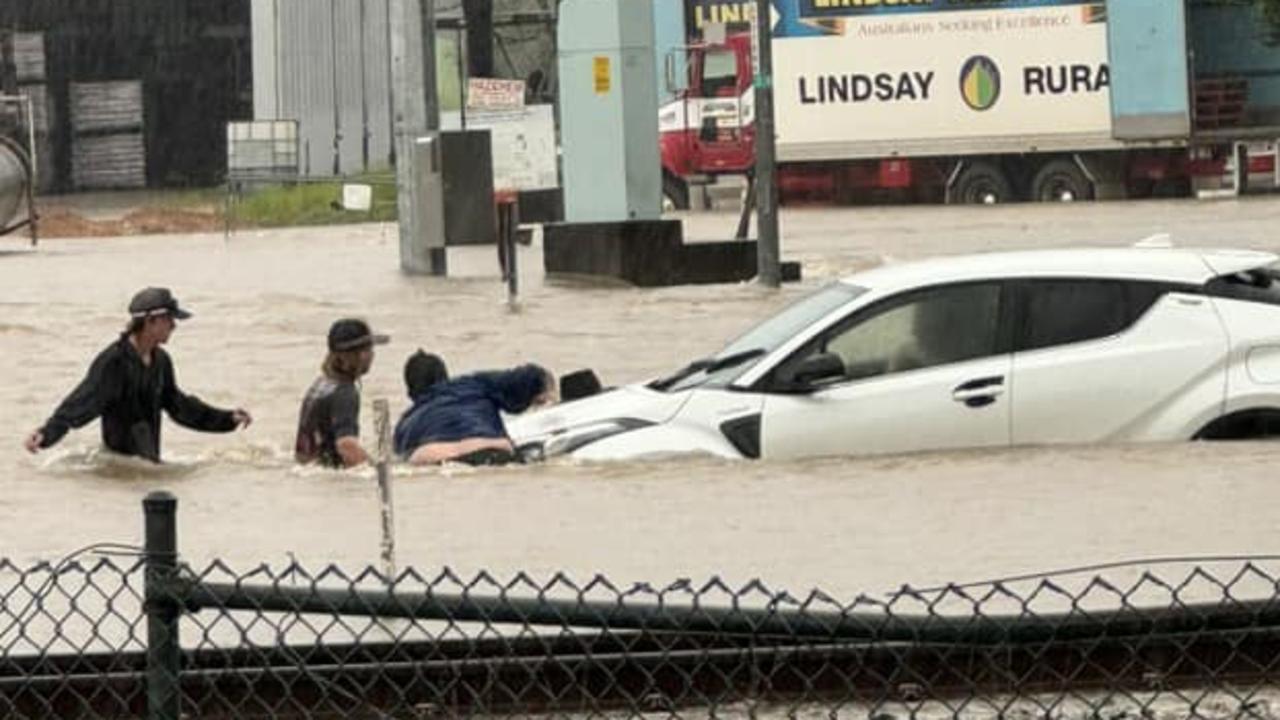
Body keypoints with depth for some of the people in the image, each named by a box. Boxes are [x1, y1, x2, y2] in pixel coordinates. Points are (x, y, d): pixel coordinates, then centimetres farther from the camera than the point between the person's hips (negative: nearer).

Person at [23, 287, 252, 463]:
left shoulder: (160, 361, 9)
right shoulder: (113, 361, -16)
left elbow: (178, 405, 23)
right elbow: (81, 403, -24)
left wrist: (227, 419, 27)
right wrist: (47, 433, -39)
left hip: (151, 462, 8)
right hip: (120, 460, -8)